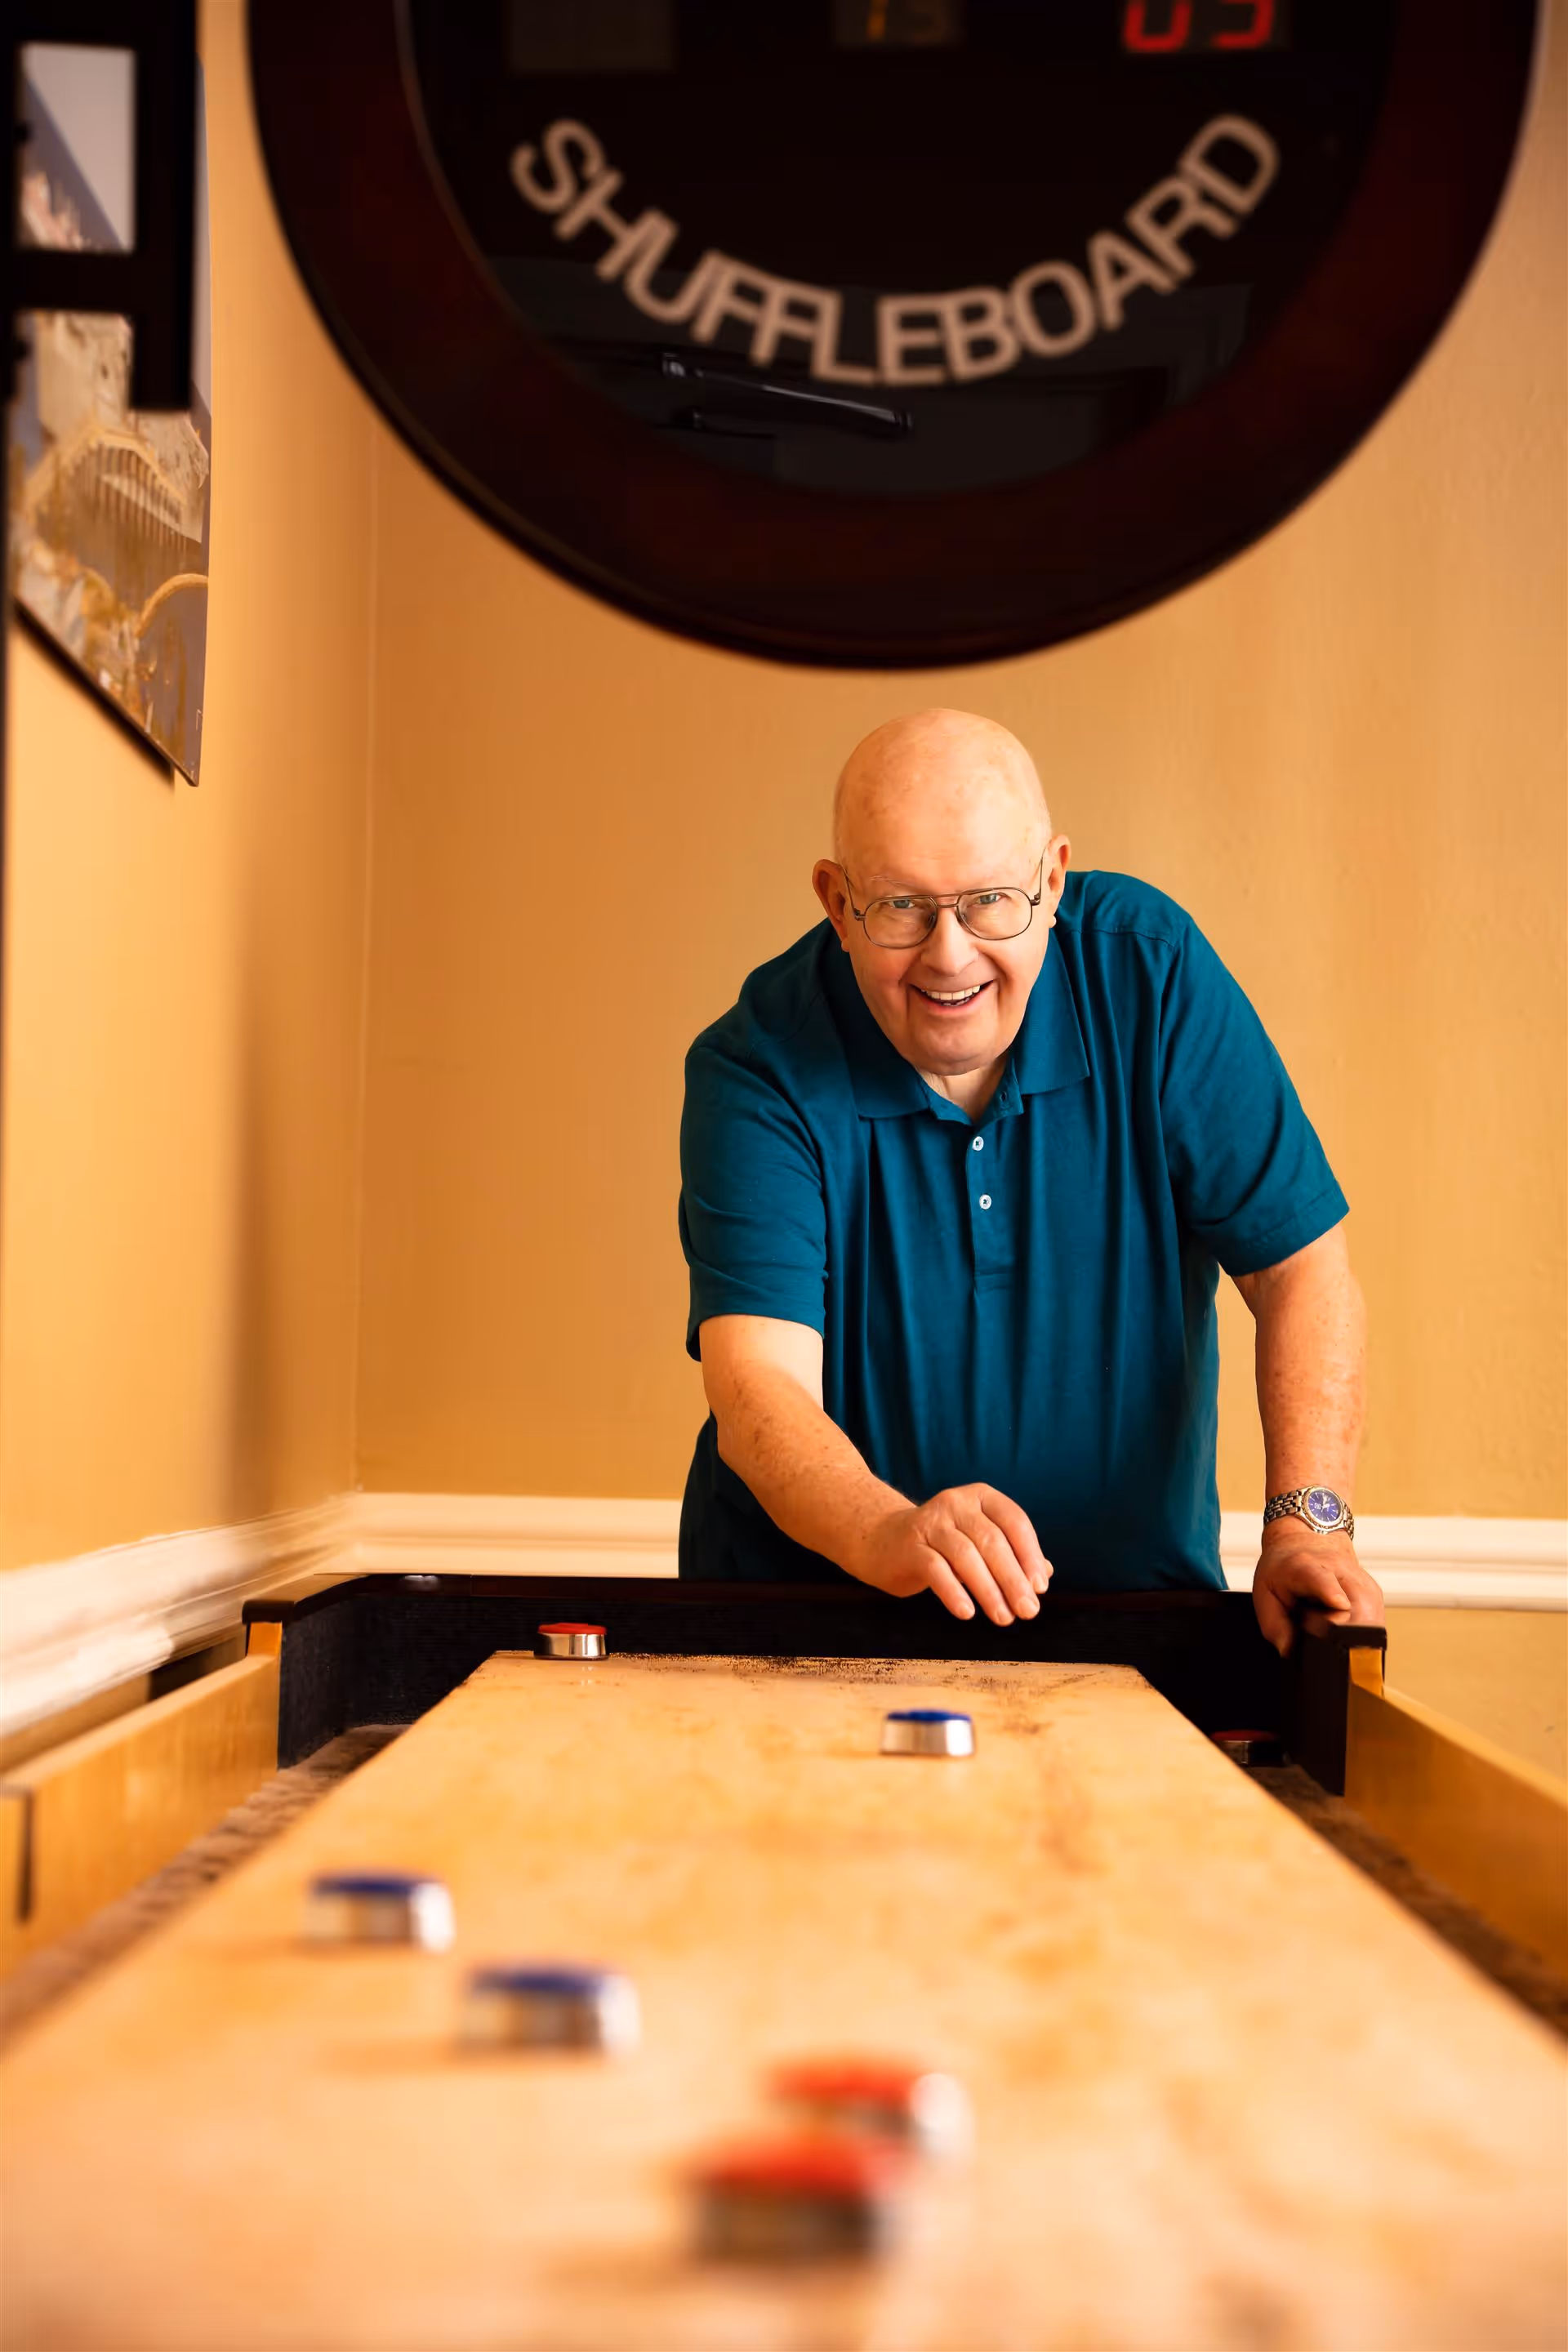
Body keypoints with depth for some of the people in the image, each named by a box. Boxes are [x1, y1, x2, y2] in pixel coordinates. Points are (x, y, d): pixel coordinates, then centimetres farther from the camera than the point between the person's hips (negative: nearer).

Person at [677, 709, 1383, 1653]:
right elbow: (756, 1394, -24)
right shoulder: (759, 1070, -13)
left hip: (1131, 1602, -2)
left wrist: (1309, 1521, -21)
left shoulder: (1149, 968, -8)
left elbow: (1302, 1264, -7)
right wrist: (892, 1535, -44)